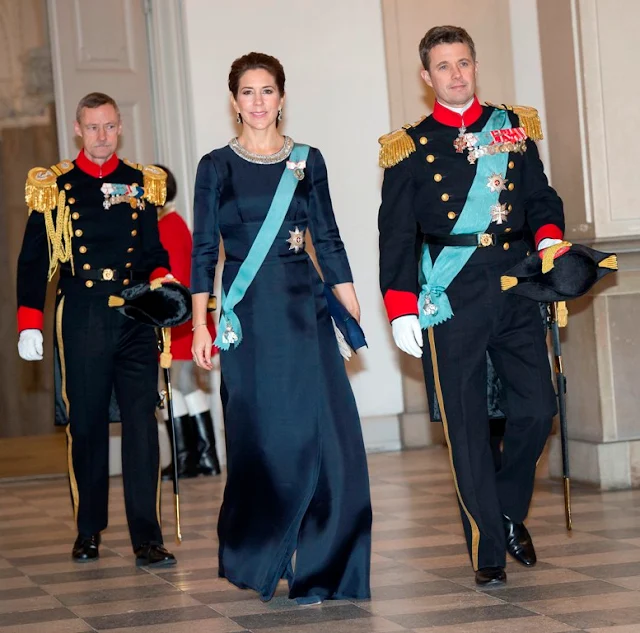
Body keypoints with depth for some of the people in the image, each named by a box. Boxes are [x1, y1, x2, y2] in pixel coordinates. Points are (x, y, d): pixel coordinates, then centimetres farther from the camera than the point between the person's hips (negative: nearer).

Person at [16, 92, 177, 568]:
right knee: (86, 425, 5)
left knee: (142, 422, -6)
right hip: (81, 319, -1)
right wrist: (29, 325, -1)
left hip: (136, 317, 1)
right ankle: (88, 532, 19)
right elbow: (33, 260, 6)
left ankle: (147, 538, -4)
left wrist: (161, 280, -6)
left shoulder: (142, 183, 11)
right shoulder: (53, 187, 6)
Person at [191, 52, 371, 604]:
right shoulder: (217, 166, 4)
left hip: (305, 306, 2)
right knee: (264, 435, -1)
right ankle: (252, 556, 19)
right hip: (248, 312, -2)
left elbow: (329, 241, 11)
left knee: (328, 431, -6)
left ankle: (323, 568, 3)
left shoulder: (308, 161, 9)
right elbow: (204, 250, 3)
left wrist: (356, 312, 5)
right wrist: (200, 326, -4)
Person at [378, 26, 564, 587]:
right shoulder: (410, 147, 5)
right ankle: (488, 550, 7)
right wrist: (401, 310, -6)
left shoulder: (514, 128, 13)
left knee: (537, 408, -3)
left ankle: (510, 511, 23)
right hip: (451, 303, -2)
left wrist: (549, 239, -6)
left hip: (516, 293, 3)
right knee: (467, 427, -2)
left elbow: (541, 197, 16)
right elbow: (397, 234, 2)